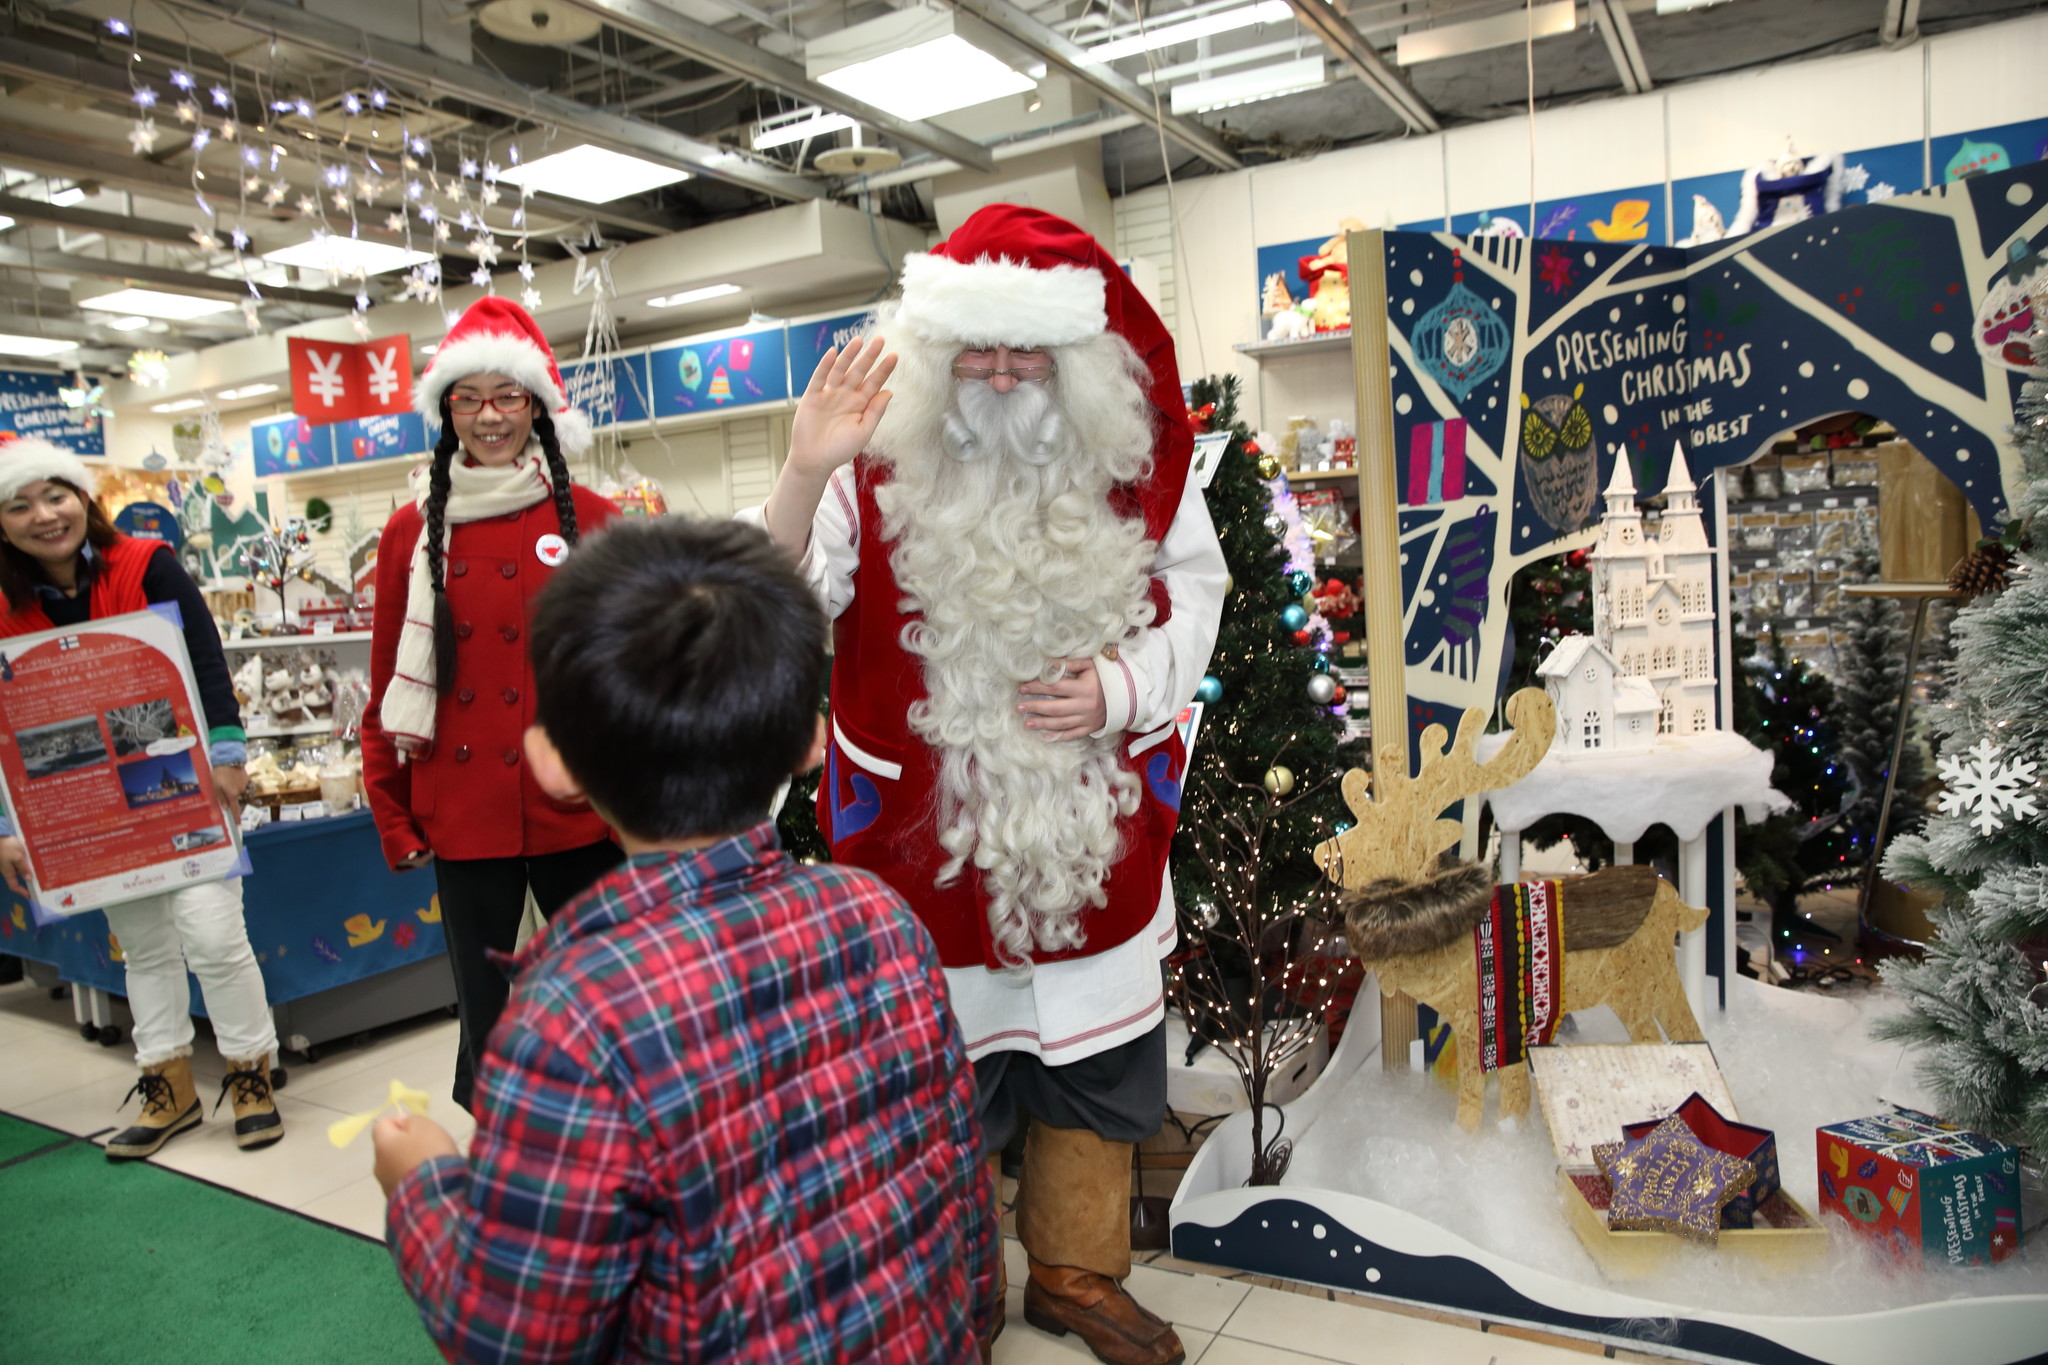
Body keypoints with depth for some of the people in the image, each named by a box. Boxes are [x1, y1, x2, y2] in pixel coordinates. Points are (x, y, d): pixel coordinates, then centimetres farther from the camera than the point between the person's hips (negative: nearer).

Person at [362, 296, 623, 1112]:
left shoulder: (590, 520, 1)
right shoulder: (411, 532, 6)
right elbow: (390, 685, 8)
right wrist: (393, 815, 6)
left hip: (577, 811, -1)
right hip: (463, 815, 2)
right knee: (482, 1007, 12)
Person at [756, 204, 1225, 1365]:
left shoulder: (1134, 460, 0)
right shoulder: (877, 463, -9)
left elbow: (1195, 593, 7)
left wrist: (1123, 687, -11)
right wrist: (802, 477, -30)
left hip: (1095, 826, 4)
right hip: (924, 834, -3)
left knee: (1104, 1065, 17)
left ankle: (1079, 1270, 42)